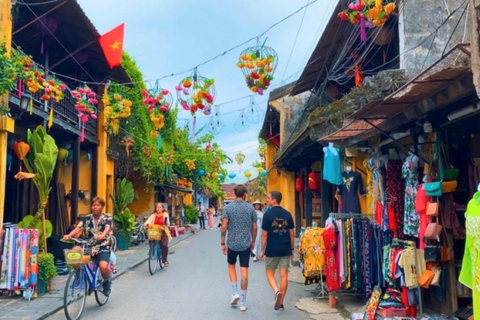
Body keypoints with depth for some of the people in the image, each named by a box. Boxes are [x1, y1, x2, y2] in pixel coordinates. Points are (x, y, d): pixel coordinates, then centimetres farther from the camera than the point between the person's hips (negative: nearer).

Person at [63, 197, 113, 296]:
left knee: (103, 266, -31)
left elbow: (107, 228, -21)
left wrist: (102, 235, -45)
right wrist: (69, 235, -30)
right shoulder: (86, 218, 8)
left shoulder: (107, 218, 0)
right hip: (88, 247, 3)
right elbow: (78, 228, -9)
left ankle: (107, 282, 5)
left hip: (103, 248, -3)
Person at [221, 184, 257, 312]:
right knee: (244, 271, 3)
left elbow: (224, 227, -9)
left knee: (231, 265, 22)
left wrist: (222, 243, 0)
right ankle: (243, 302, 6)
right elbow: (254, 228, 3)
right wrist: (253, 242, 16)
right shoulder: (251, 208, -1)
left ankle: (235, 293, 11)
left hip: (232, 244, 0)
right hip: (245, 244, 0)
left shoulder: (228, 208, -5)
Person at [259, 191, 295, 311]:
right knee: (284, 275, 7)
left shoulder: (268, 215, -9)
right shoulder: (287, 214, 2)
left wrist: (262, 250, 4)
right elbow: (292, 234, 5)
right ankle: (281, 302, 12)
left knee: (270, 274, 11)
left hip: (272, 250, -3)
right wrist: (292, 249, 15)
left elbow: (264, 234, -6)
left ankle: (277, 292, -13)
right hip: (285, 250, 3)